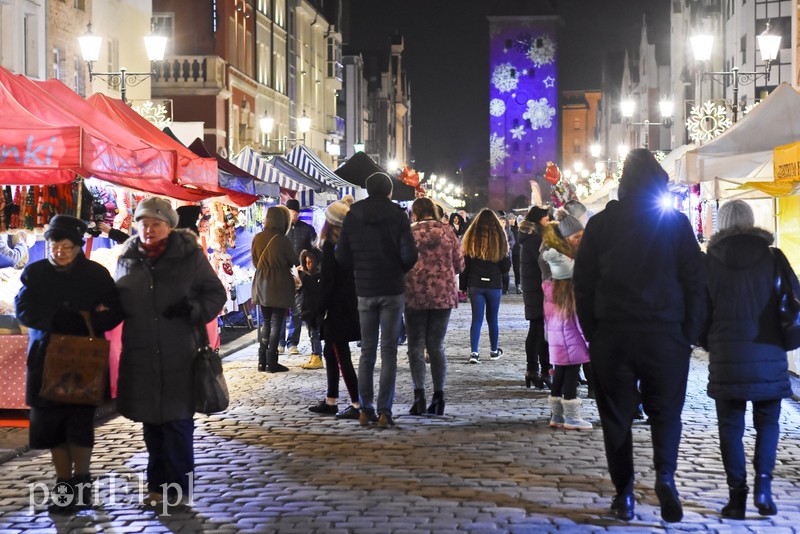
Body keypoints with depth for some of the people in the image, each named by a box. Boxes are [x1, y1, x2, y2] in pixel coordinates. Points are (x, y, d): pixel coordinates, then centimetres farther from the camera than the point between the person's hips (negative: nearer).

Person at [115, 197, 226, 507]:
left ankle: (179, 486, 12)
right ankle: (158, 485, 23)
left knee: (178, 423, -1)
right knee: (151, 423, 11)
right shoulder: (127, 260, 7)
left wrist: (195, 310, -15)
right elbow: (117, 302, 18)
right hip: (140, 357, 3)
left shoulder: (189, 255, -3)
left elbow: (216, 294, 2)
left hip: (180, 356, -3)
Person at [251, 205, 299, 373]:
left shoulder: (258, 238, -3)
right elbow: (294, 261, -3)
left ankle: (262, 361, 12)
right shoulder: (282, 240, -15)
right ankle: (272, 362, -1)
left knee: (265, 322, 14)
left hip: (262, 283, 5)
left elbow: (255, 260, 9)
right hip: (279, 285, -5)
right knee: (276, 323, 1)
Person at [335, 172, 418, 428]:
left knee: (367, 351, 10)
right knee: (388, 352, 1)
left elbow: (342, 256, 1)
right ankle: (384, 411, -2)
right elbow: (409, 254, -12)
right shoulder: (397, 214, -6)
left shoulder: (352, 216, 2)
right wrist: (400, 270, 8)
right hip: (392, 290, -3)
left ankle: (365, 409, 8)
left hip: (364, 290, 3)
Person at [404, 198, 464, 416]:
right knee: (436, 346, 10)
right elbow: (459, 265, 4)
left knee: (416, 346, 4)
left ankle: (419, 395, -7)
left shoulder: (410, 232, -5)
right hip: (443, 295, 2)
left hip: (415, 294, -2)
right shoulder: (447, 231, 2)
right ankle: (439, 396, 8)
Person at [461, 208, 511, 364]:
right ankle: (494, 351, 23)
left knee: (477, 318, 0)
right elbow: (506, 266, 1)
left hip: (475, 284, 0)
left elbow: (465, 264, -1)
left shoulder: (471, 238, -4)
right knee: (492, 318, 13)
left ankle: (474, 352, -11)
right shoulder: (499, 239, -5)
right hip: (494, 284, 0)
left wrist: (464, 284, 6)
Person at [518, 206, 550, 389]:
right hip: (539, 290, -10)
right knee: (543, 331, -9)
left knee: (535, 330, 14)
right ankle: (545, 372, -9)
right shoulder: (535, 239, -15)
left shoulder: (528, 238, 15)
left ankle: (532, 371, 18)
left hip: (531, 290, 10)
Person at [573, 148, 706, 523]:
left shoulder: (601, 224, 3)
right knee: (665, 410, 9)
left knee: (616, 417, 8)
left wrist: (592, 334, 9)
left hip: (612, 337, 1)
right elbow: (695, 281, -1)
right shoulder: (676, 223, 0)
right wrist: (688, 334, 4)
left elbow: (583, 283, 4)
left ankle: (624, 494, 6)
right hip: (665, 336, -1)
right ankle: (665, 475, -12)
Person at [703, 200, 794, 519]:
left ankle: (737, 493, 1)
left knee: (731, 425, 6)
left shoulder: (709, 261, 1)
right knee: (767, 422, 12)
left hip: (727, 357, 0)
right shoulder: (773, 258, 0)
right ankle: (763, 484, -3)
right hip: (769, 356, 0)